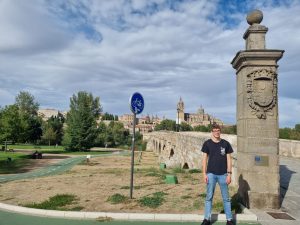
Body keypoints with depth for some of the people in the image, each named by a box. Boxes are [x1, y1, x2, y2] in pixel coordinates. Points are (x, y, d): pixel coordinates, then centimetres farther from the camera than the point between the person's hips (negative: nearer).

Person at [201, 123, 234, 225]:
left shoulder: (225, 143, 3)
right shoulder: (207, 143, 1)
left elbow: (228, 159, 5)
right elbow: (204, 159, 3)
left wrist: (229, 174, -1)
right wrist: (204, 173, -3)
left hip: (223, 174, 1)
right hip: (211, 174, 0)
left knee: (226, 198, 8)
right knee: (209, 197, 6)